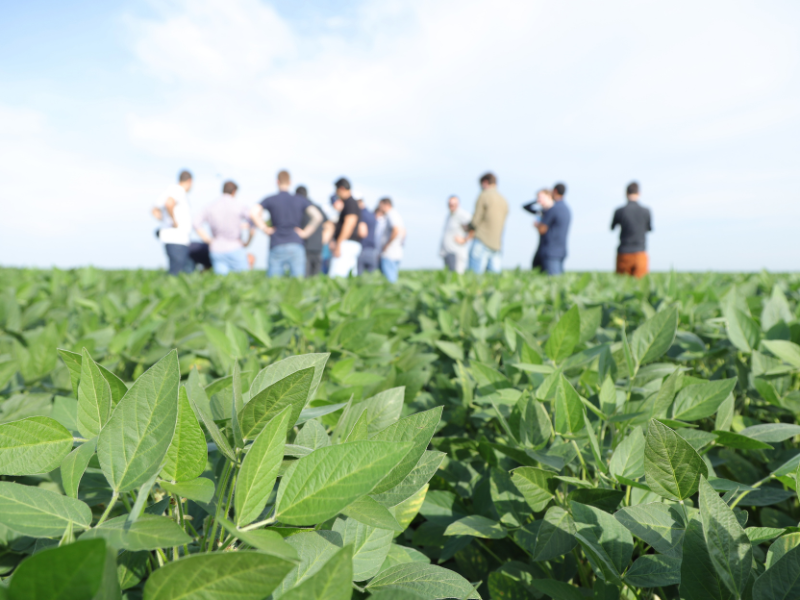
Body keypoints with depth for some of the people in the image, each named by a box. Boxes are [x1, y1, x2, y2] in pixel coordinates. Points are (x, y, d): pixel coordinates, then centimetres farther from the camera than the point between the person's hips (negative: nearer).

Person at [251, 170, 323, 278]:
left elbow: (253, 213, -10)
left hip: (277, 247, 0)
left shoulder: (270, 200, 5)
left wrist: (265, 229, 2)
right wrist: (306, 232, 4)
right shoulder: (301, 200, 7)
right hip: (296, 246, 1)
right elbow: (317, 216, -5)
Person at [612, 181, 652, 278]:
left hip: (624, 253, 0)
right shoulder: (646, 211, -4)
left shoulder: (619, 211, -7)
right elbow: (650, 228, 12)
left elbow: (612, 228, 10)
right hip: (640, 252, 0)